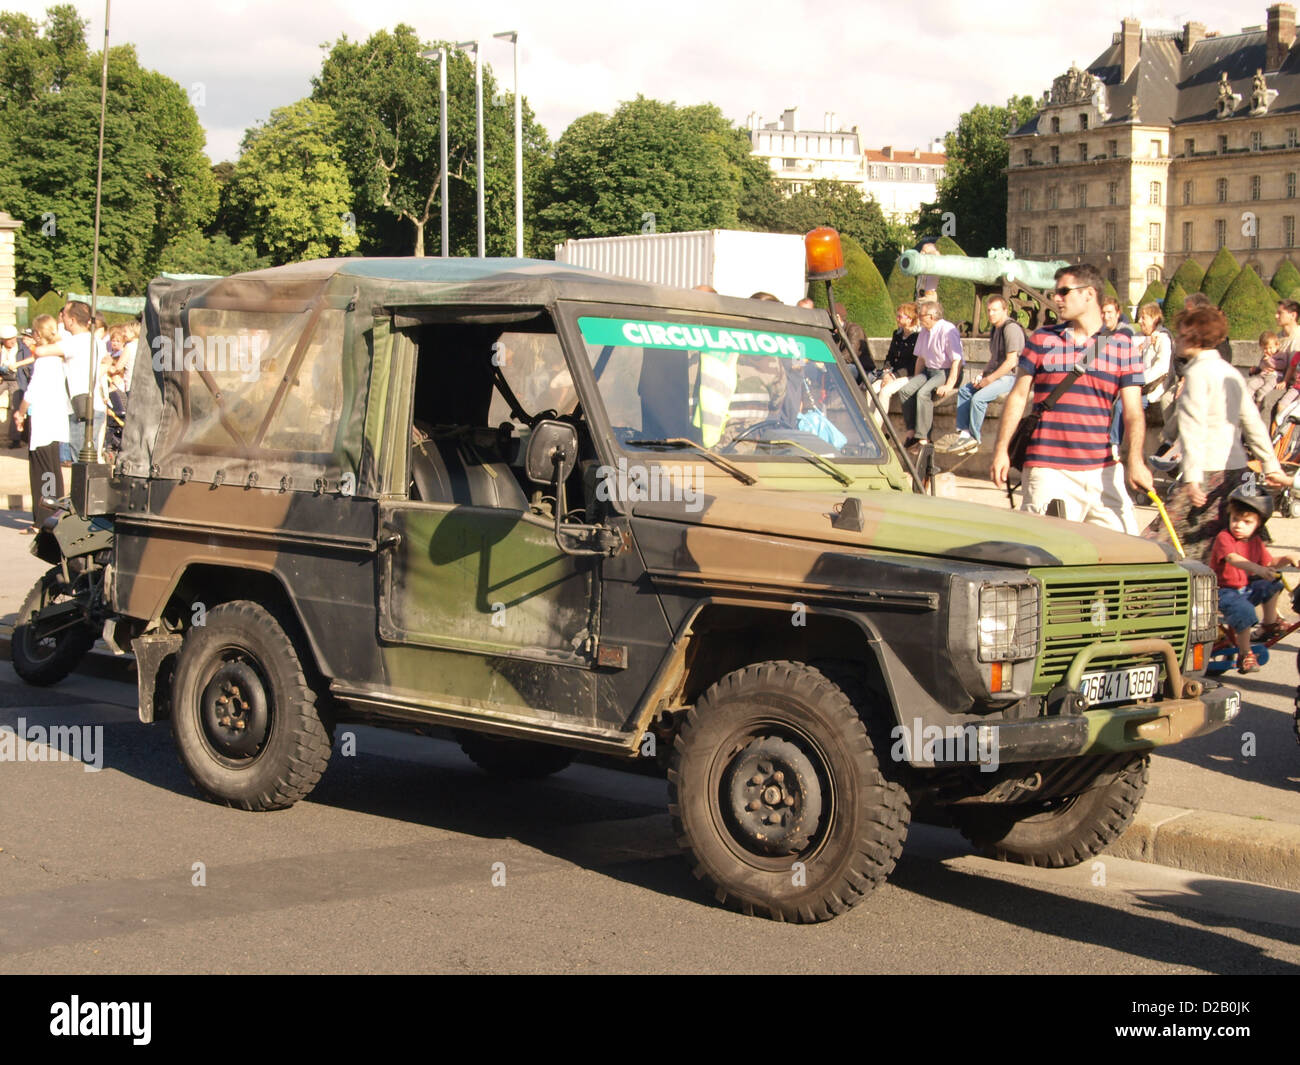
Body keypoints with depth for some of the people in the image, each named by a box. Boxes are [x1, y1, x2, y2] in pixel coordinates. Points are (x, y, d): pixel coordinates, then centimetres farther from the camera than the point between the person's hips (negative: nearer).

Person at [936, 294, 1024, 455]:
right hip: (995, 375, 11)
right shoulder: (996, 329, 17)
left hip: (1010, 376, -11)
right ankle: (963, 433, -5)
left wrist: (989, 379, -17)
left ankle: (974, 440, -14)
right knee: (964, 390, 3)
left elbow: (1011, 362, -21)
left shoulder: (1011, 329, -15)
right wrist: (982, 375, 5)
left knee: (978, 398, -25)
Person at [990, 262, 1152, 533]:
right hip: (1047, 468, -1)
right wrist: (1001, 450, 3)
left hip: (1102, 470, 1)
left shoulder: (1122, 346, 5)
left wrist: (1135, 461, -16)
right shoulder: (1042, 339, 8)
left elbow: (1133, 411, -2)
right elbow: (1018, 396, 10)